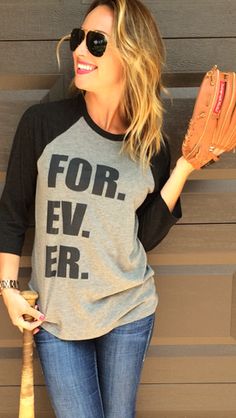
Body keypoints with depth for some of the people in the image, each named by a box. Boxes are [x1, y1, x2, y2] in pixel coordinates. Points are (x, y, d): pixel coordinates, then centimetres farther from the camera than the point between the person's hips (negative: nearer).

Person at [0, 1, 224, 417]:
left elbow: (147, 236, -3)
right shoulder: (43, 122, -11)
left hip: (128, 310, 2)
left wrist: (184, 167, -9)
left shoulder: (151, 146, -6)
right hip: (54, 314, -1)